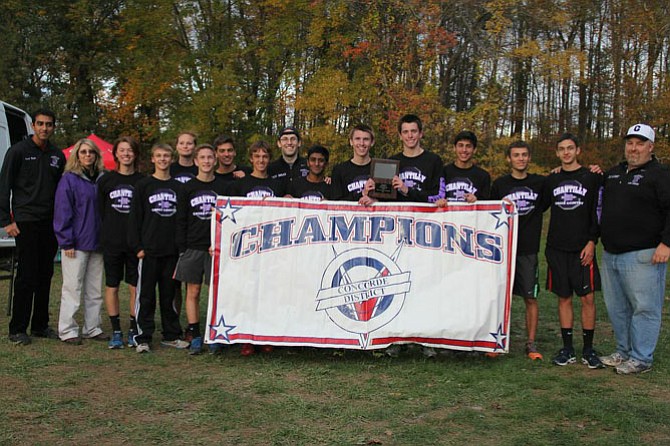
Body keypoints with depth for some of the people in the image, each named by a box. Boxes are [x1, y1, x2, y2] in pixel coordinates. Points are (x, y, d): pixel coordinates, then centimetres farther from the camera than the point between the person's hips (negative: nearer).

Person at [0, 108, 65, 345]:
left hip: (50, 224, 5)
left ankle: (40, 325, 19)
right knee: (26, 276, -6)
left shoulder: (57, 155, 13)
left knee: (45, 276, 9)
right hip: (26, 222, -5)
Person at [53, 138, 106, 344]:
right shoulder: (69, 179, -6)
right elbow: (62, 213, -9)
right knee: (72, 288, 1)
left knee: (95, 290, 11)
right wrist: (67, 242, -13)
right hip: (77, 245, -6)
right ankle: (67, 331, 10)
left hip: (97, 243, 6)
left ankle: (92, 328, 20)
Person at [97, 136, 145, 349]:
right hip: (111, 242, 1)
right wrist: (108, 232, 3)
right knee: (112, 286, 5)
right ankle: (116, 331, 14)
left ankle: (134, 330, 13)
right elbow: (100, 210, 9)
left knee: (135, 287, 3)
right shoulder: (106, 180, 6)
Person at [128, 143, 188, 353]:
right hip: (149, 250, -2)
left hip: (172, 250, 3)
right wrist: (137, 246, -7)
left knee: (169, 295, 10)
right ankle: (143, 338, 7)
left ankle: (171, 335, 18)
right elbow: (134, 217, 0)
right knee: (146, 295, 1)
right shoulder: (143, 185, 2)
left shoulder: (178, 187, 10)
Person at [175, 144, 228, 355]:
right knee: (193, 292, 2)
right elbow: (181, 221, 5)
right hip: (192, 248, 1)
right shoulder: (187, 189, 7)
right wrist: (182, 249, -2)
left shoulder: (224, 187, 5)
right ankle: (194, 336, 9)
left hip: (216, 248, -1)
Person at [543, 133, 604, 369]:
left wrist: (592, 242, -9)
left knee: (587, 297, -2)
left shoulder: (591, 178, 2)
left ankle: (588, 349, 10)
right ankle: (568, 349, 13)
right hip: (557, 249, 3)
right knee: (564, 298, 6)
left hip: (583, 249, -2)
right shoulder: (551, 181, 11)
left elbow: (598, 212, -1)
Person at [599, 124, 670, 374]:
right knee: (616, 307, 14)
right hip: (611, 254, 8)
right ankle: (624, 352, 27)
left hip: (643, 256, -8)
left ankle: (641, 358, 7)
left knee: (644, 308, -2)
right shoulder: (613, 174, 18)